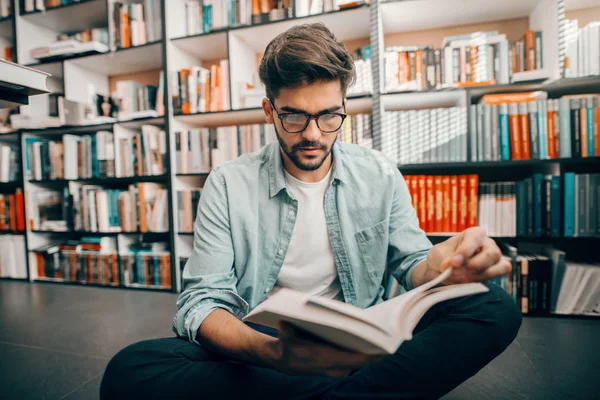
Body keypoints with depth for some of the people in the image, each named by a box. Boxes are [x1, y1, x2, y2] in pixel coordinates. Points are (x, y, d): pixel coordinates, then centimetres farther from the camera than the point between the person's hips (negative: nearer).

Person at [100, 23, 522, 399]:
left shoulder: (380, 175, 0)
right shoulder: (229, 184, -7)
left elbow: (412, 264, 3)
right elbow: (201, 303, -11)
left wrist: (442, 265, -23)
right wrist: (270, 351, -33)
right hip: (261, 346, 0)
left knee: (496, 309, -17)